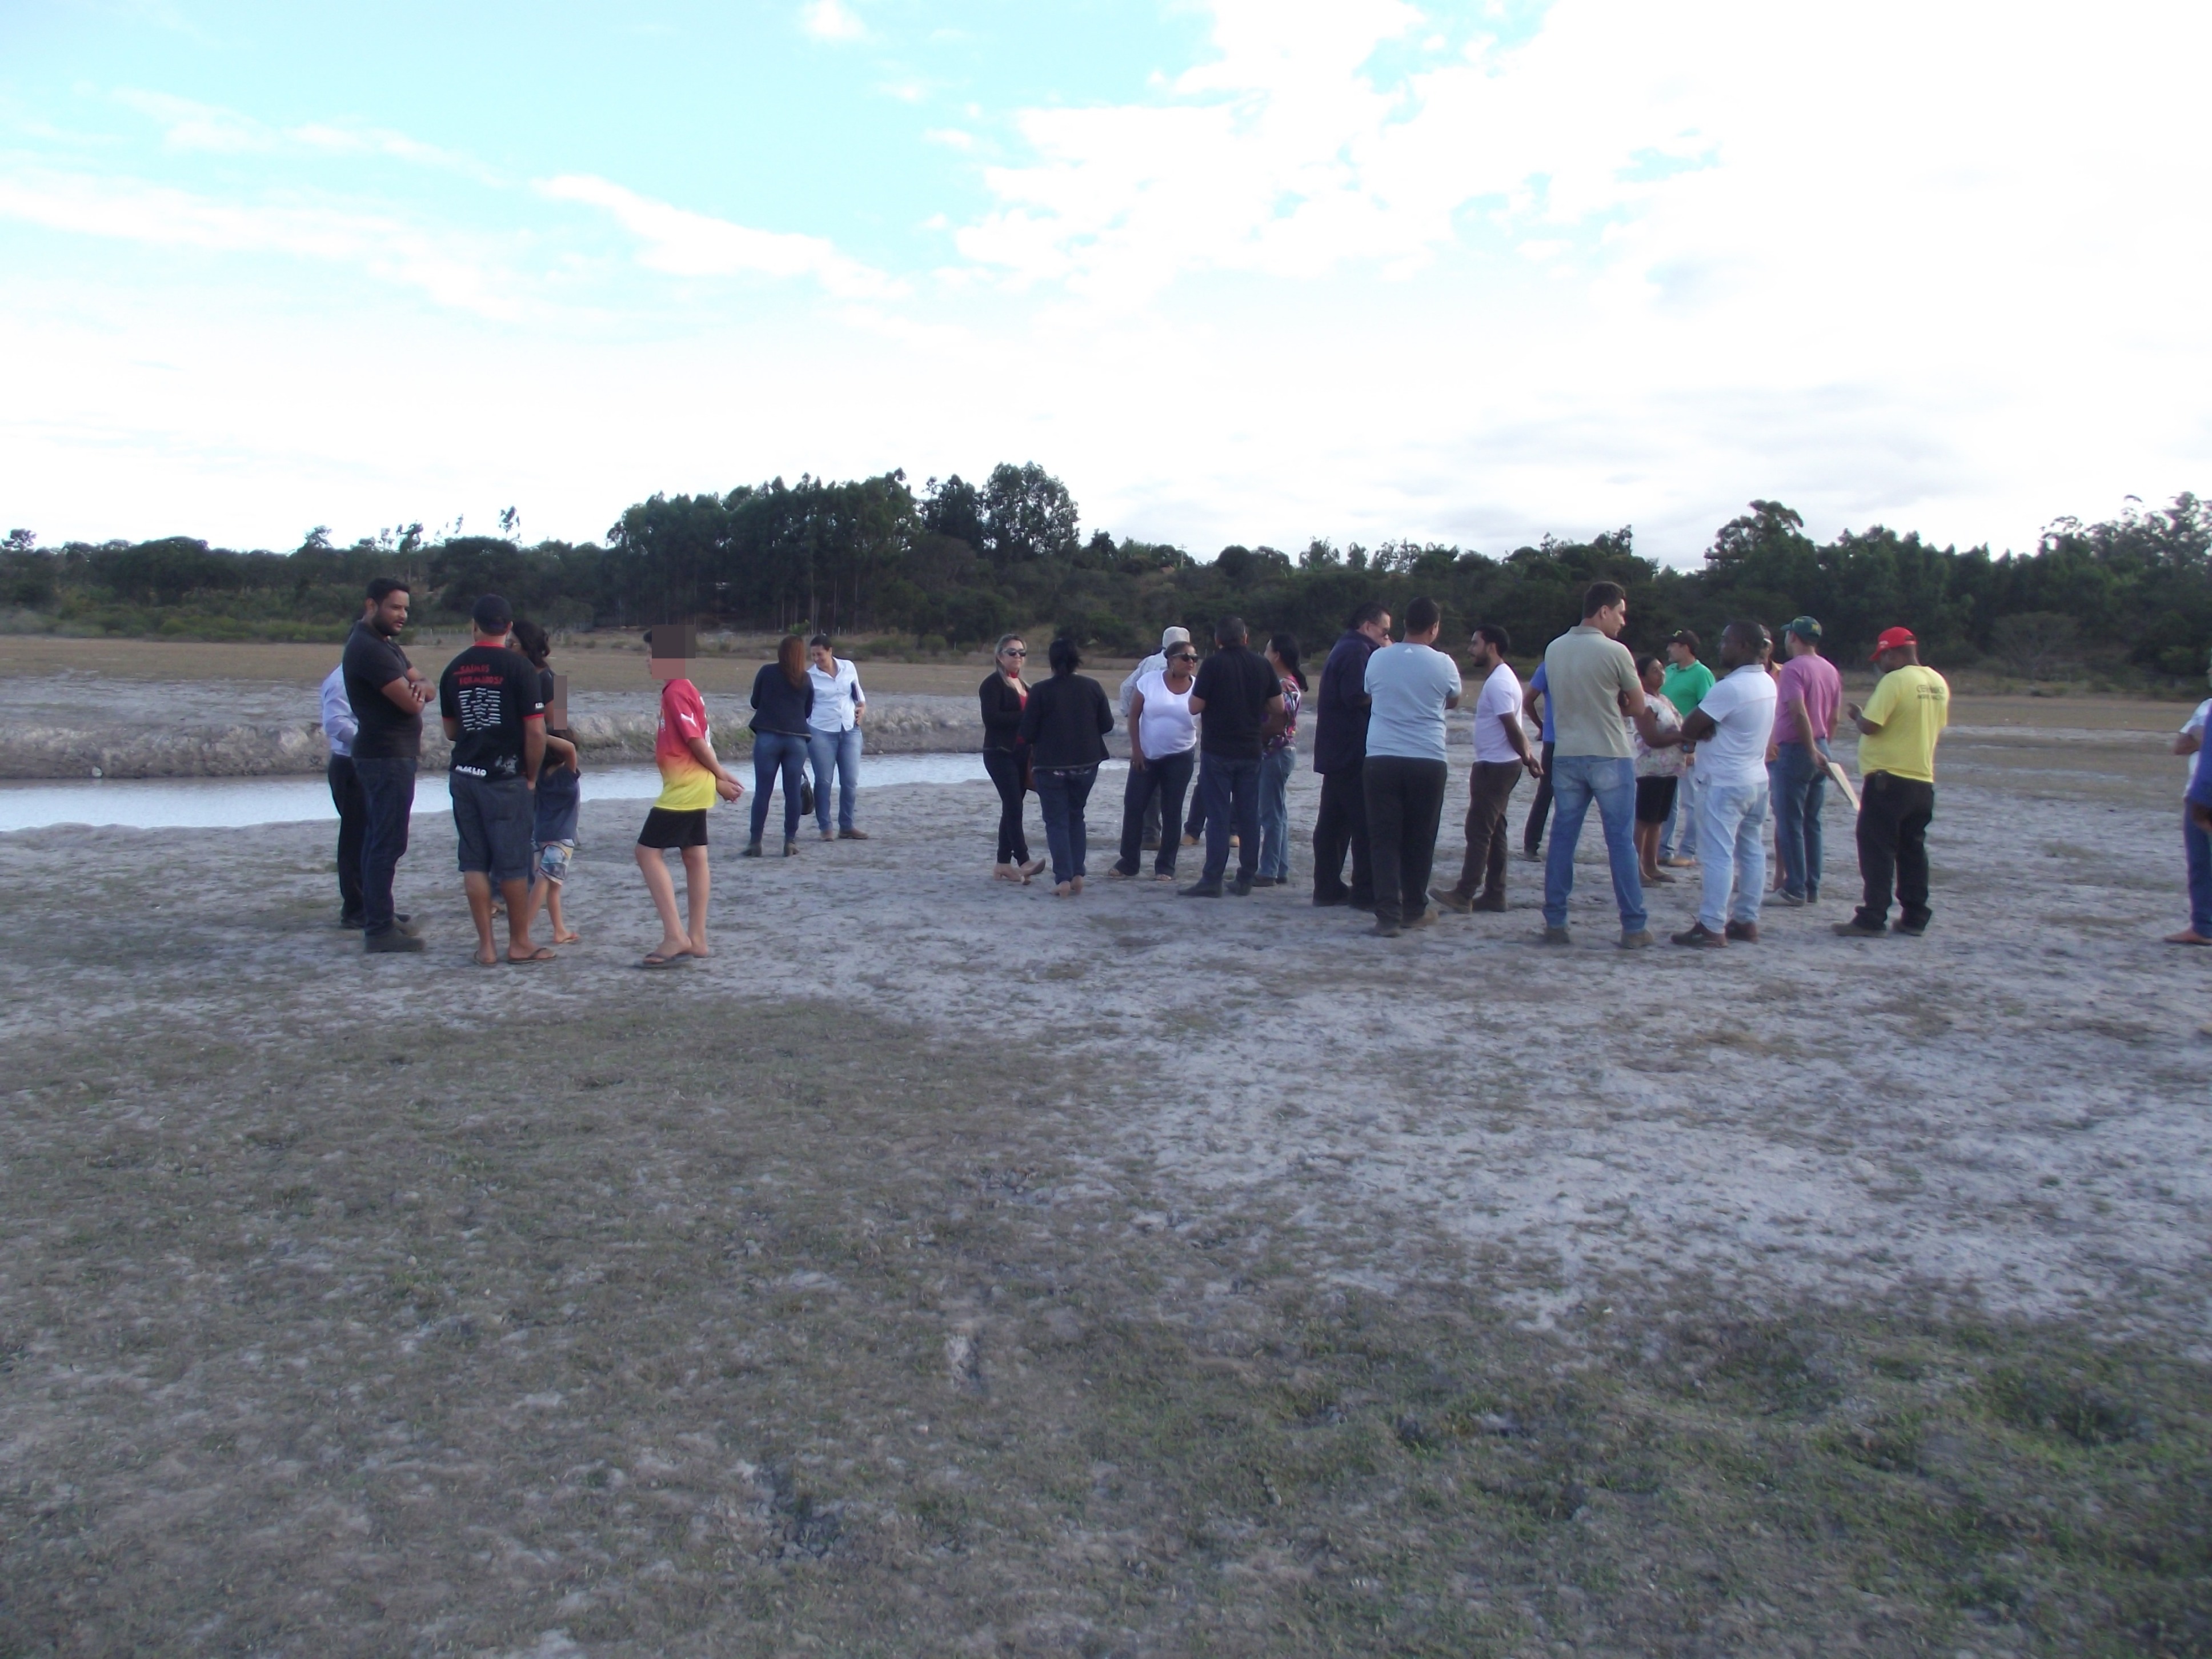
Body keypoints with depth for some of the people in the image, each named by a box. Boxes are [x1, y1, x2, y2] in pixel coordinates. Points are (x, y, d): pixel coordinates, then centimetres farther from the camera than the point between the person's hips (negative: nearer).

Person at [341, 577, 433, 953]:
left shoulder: (385, 644, 17)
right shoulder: (367, 648, -17)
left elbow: (426, 688, 11)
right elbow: (409, 703, -23)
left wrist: (421, 687, -13)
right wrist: (414, 691, 0)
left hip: (388, 755, 11)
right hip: (388, 756, -11)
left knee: (378, 841, 16)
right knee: (387, 843, -10)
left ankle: (378, 917, 24)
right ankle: (379, 929, -8)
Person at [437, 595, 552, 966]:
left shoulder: (454, 669, 7)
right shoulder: (519, 667, -9)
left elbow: (450, 731, 15)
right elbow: (535, 730, -13)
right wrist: (531, 775, -1)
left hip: (464, 776, 5)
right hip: (505, 778, -5)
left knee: (474, 862, 8)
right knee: (513, 863, 4)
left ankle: (486, 946, 10)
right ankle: (519, 943, 12)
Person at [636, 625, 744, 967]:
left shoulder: (676, 692, -16)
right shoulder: (684, 690, 15)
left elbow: (697, 741, -18)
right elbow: (699, 740, 15)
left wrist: (720, 776, -9)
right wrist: (719, 777, 11)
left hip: (684, 788, -10)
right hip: (692, 788, 10)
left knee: (649, 852, -8)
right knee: (694, 857, 10)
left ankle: (675, 936, -11)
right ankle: (696, 939, 15)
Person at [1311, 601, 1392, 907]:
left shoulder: (1345, 648, 20)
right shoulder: (1357, 650, -13)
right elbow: (1357, 696, -24)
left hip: (1336, 753, 10)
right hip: (1352, 753, -10)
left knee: (1333, 821, 11)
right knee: (1367, 824, -7)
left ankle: (1328, 887, 15)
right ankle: (1366, 892, -4)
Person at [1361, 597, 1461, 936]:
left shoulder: (1378, 659, 2)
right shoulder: (1443, 664, -3)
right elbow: (1453, 701, 16)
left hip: (1381, 759, 1)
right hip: (1428, 761, -1)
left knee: (1384, 839, 3)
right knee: (1419, 840, 12)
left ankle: (1388, 915, -5)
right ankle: (1414, 910, 22)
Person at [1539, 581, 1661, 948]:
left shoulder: (1554, 649, 6)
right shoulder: (1615, 652, -11)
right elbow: (1638, 707, -1)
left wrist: (1611, 703, 9)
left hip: (1566, 756, 5)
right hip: (1610, 757, -5)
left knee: (1562, 838, 9)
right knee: (1621, 841, 1)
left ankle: (1555, 922, 9)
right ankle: (1633, 927, 5)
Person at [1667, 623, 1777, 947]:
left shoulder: (1729, 687, -21)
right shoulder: (1767, 683, 9)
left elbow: (1690, 729, -15)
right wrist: (1691, 734, -4)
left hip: (1725, 783, -9)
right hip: (1756, 780, 9)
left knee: (1719, 854, -7)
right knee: (1751, 851, 12)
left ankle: (1712, 927, -5)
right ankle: (1746, 921, 19)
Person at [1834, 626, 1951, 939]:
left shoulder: (1895, 681, -15)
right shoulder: (1938, 683, 9)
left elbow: (1870, 726, -19)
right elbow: (1938, 727, 19)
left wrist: (1854, 712, 0)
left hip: (1889, 778, -8)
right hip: (1923, 779, 8)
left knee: (1877, 849, -3)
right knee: (1913, 850, 13)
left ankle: (1873, 919, -4)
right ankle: (1915, 918, 16)